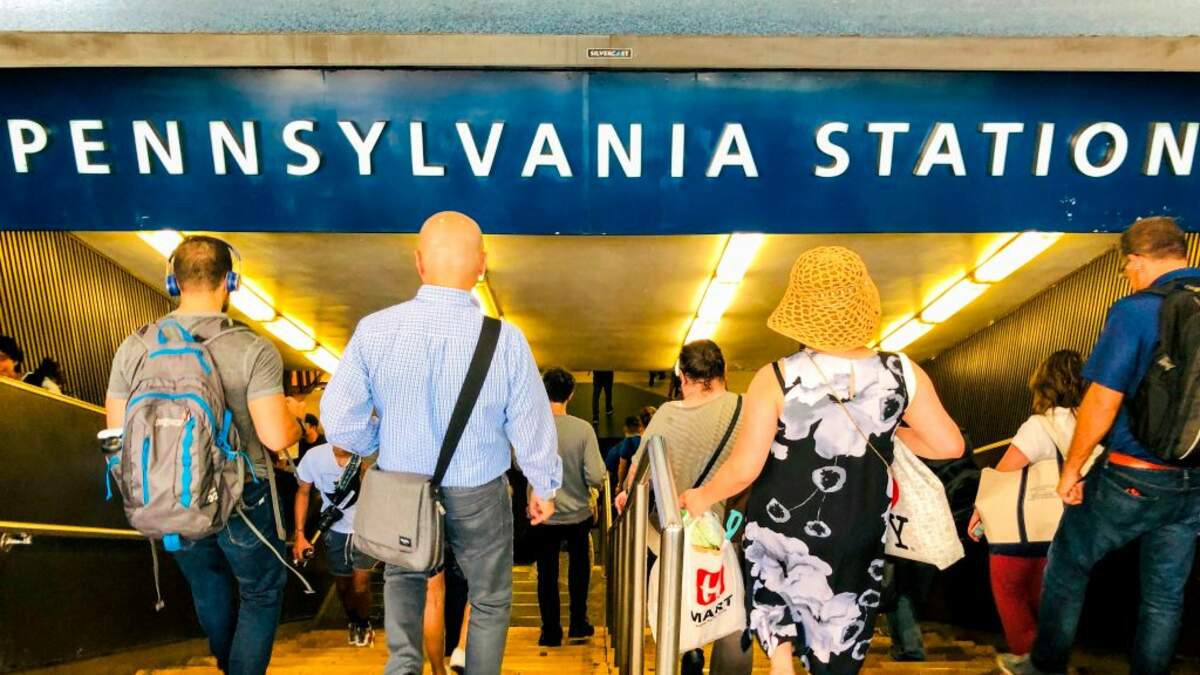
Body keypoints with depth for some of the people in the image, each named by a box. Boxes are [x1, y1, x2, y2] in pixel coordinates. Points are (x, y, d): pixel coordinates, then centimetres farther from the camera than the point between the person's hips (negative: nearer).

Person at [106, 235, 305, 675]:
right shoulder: (252, 350, -20)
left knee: (208, 589, 28)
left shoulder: (134, 348, -7)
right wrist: (294, 415, -1)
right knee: (261, 593, 17)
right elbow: (276, 437, -23)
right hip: (241, 500, -5)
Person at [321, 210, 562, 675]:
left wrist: (382, 445, 10)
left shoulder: (374, 330, -18)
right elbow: (532, 426, -12)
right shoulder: (505, 340, -22)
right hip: (478, 495, -2)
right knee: (490, 600, 23)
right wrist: (544, 487, 6)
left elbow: (339, 420, -11)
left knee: (403, 575, 33)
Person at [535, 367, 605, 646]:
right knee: (579, 570, 24)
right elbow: (595, 477, -19)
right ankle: (578, 623, 34)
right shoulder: (583, 429, -18)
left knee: (547, 574, 16)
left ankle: (551, 631, 25)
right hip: (578, 515, 1)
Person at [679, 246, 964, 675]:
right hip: (857, 535, 2)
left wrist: (702, 498, 0)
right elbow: (950, 446, -2)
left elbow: (744, 468, -18)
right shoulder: (902, 373, -11)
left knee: (775, 591, 32)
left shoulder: (776, 379, -19)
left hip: (783, 526, -1)